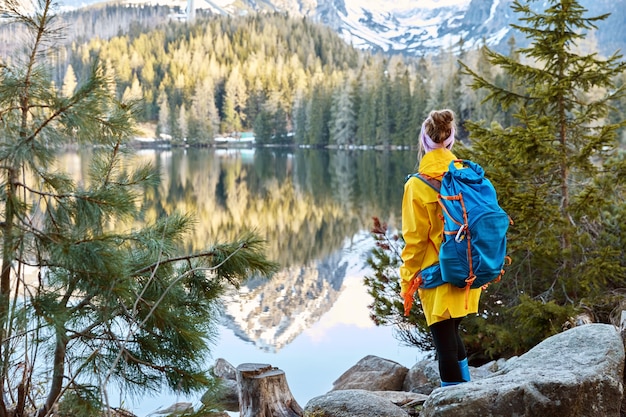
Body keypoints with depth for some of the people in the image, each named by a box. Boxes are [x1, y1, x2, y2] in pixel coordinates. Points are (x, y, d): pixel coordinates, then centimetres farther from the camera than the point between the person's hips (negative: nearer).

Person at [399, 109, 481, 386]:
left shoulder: (417, 186, -14)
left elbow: (415, 240, -11)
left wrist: (407, 281, -1)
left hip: (437, 278, -6)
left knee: (445, 344, 3)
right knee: (451, 334, 25)